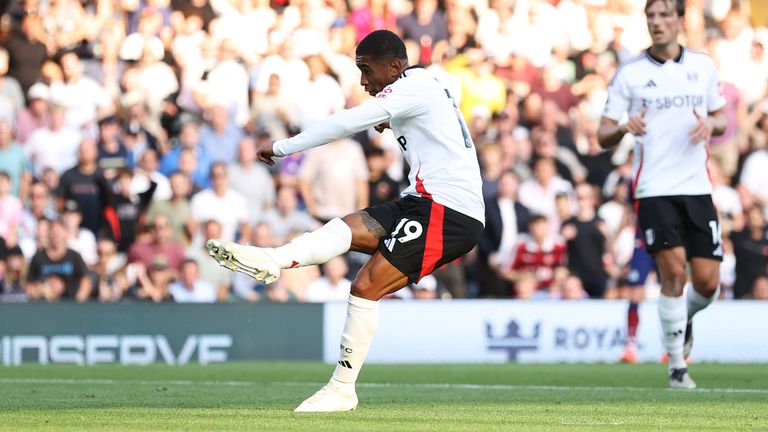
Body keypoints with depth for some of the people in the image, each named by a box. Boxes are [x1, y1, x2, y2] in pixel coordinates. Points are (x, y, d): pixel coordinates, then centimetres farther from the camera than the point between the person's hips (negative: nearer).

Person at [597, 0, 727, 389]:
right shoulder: (630, 73, 0)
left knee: (707, 282, -1)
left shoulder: (703, 66, 9)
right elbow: (603, 136, 1)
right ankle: (677, 365, -2)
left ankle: (684, 318, 35)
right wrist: (623, 128, -22)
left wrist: (710, 124, -6)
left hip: (697, 188, 3)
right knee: (673, 271, -14)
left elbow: (720, 118, 18)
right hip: (654, 190, -3)